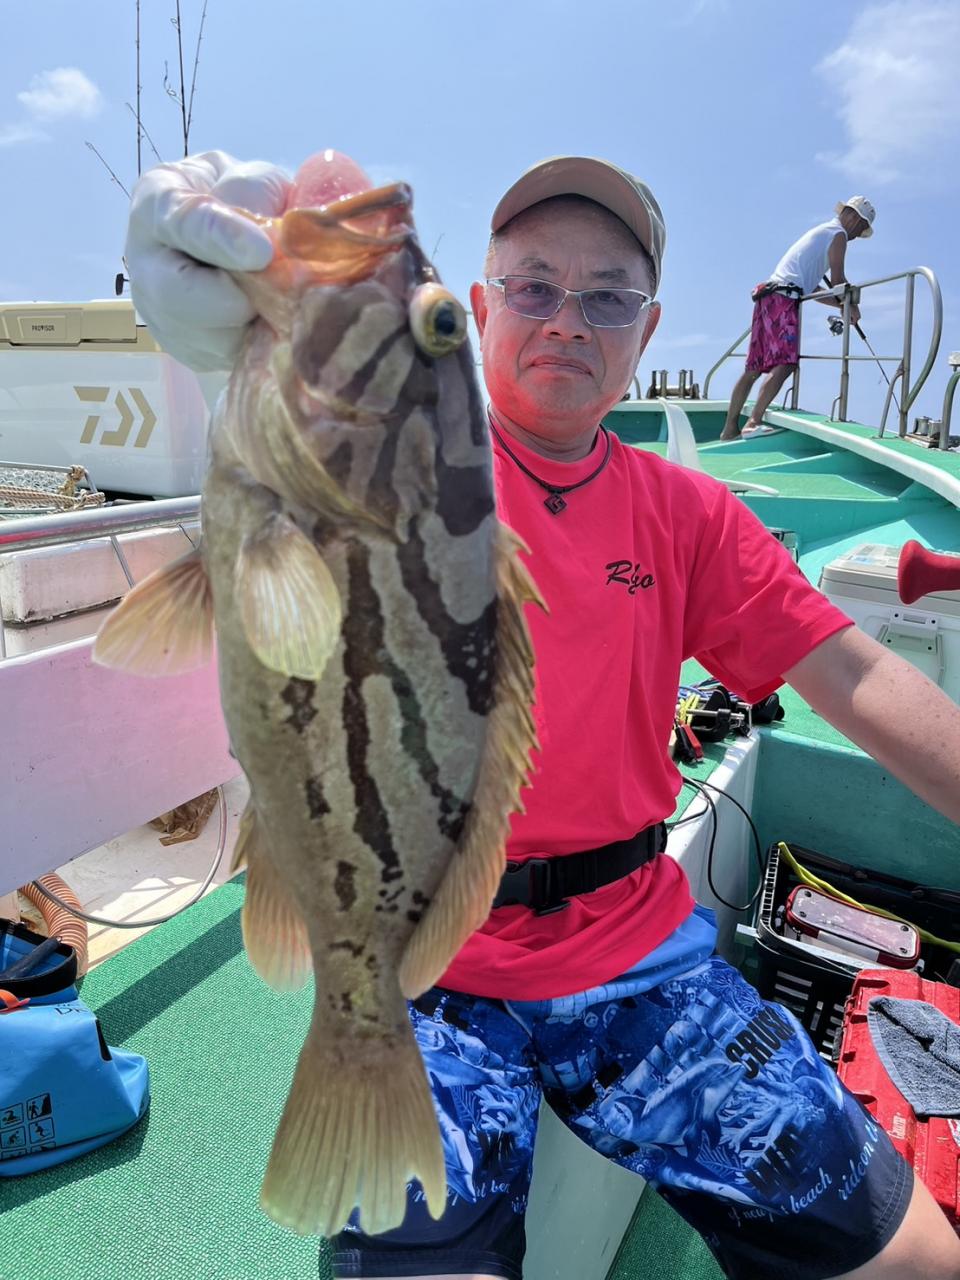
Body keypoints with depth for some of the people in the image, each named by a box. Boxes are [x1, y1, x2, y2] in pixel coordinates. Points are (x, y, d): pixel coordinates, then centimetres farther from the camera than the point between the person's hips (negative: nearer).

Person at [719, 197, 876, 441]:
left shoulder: (820, 232, 32)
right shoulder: (838, 234, 4)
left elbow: (811, 288, 31)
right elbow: (837, 281, 1)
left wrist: (841, 305, 30)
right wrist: (852, 306, 16)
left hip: (767, 296, 9)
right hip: (784, 299, -9)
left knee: (754, 368, 7)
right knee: (785, 363, -18)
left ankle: (729, 428, 6)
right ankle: (753, 421, -31)